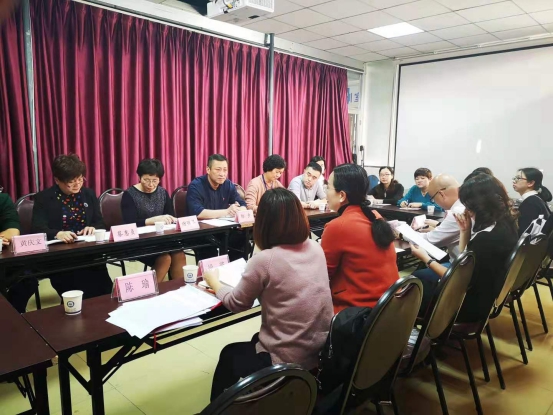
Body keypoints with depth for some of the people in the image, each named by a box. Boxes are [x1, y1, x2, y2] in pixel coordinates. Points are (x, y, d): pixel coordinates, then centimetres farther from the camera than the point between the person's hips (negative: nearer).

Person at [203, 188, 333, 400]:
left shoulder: (264, 260, -21)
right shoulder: (316, 249, -3)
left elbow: (236, 303, -4)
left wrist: (213, 281, 13)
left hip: (287, 362, -6)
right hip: (324, 353, 6)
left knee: (230, 354, 23)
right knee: (256, 341, 31)